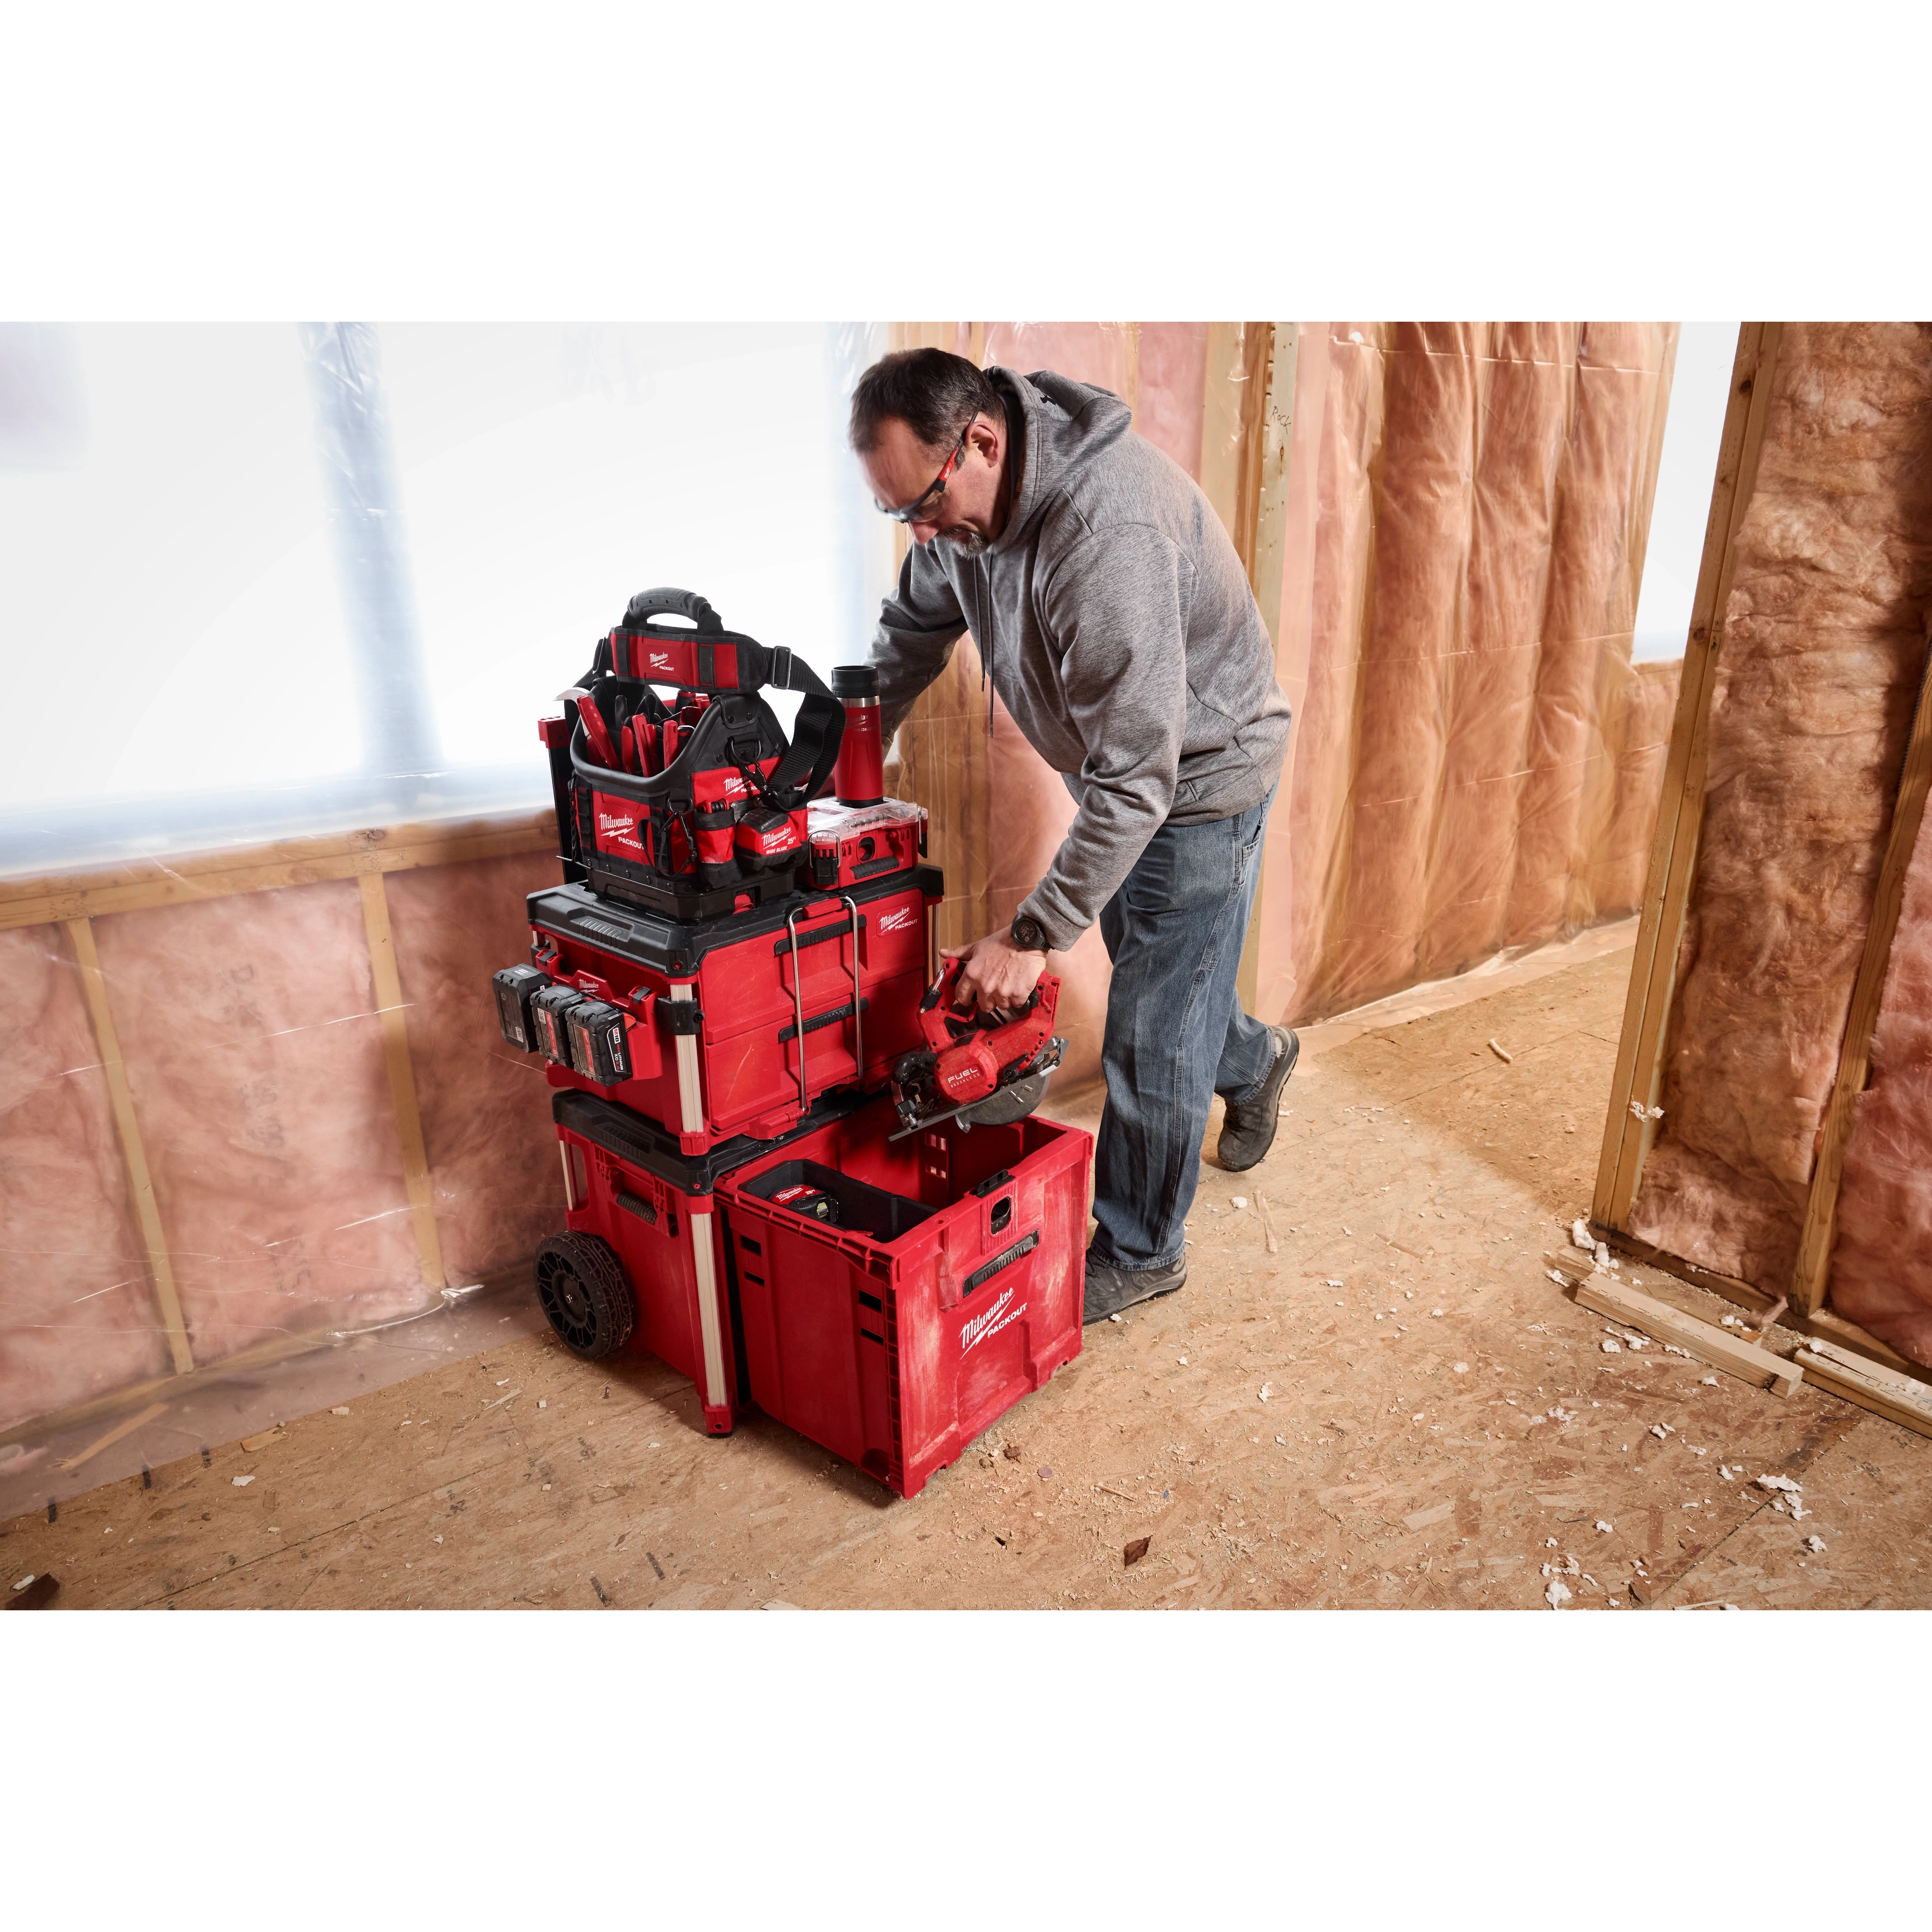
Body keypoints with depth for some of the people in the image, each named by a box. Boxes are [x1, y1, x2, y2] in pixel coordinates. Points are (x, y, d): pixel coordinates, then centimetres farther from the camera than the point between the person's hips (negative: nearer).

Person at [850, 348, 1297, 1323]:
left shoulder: (1110, 534, -36)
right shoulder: (963, 497, -8)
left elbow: (1136, 776, -36)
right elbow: (911, 632, 8)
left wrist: (1034, 934, -33)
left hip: (1197, 776, -8)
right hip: (1115, 767, 8)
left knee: (1150, 1035, 2)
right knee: (1148, 966, 23)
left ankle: (1138, 1253, 22)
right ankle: (1250, 1060, 55)